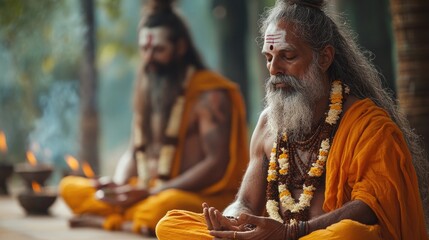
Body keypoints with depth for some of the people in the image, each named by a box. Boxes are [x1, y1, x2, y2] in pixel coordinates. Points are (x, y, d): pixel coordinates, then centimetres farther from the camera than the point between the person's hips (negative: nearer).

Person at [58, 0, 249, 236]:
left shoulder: (210, 94, -10)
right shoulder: (147, 91, 13)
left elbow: (217, 165, -17)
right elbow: (134, 152, 17)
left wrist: (149, 193, -20)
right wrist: (118, 186, -7)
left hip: (203, 197, -8)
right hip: (149, 193, 8)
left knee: (160, 208, -42)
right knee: (69, 187, -5)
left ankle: (108, 220, -15)